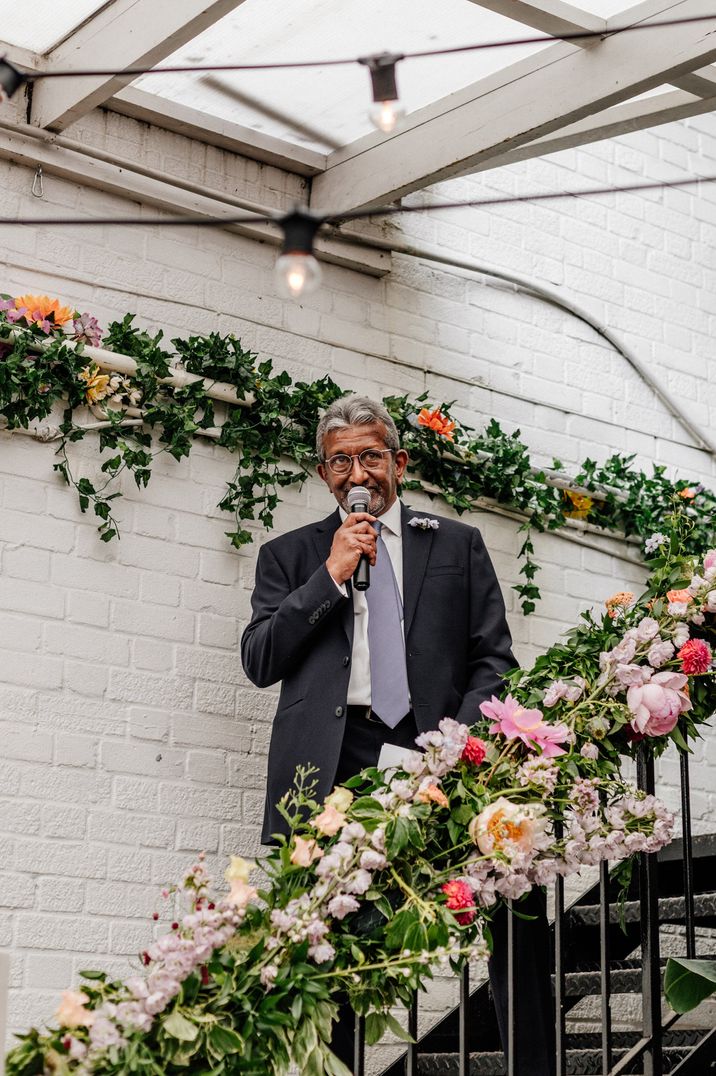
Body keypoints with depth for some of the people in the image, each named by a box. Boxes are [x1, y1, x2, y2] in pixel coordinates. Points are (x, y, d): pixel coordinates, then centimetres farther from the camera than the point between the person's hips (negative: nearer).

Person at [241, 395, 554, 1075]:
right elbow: (258, 661, 8)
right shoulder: (289, 555, 20)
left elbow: (495, 658, 12)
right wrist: (331, 577, 0)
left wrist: (463, 736, -6)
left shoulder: (457, 545, 19)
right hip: (330, 763, 1)